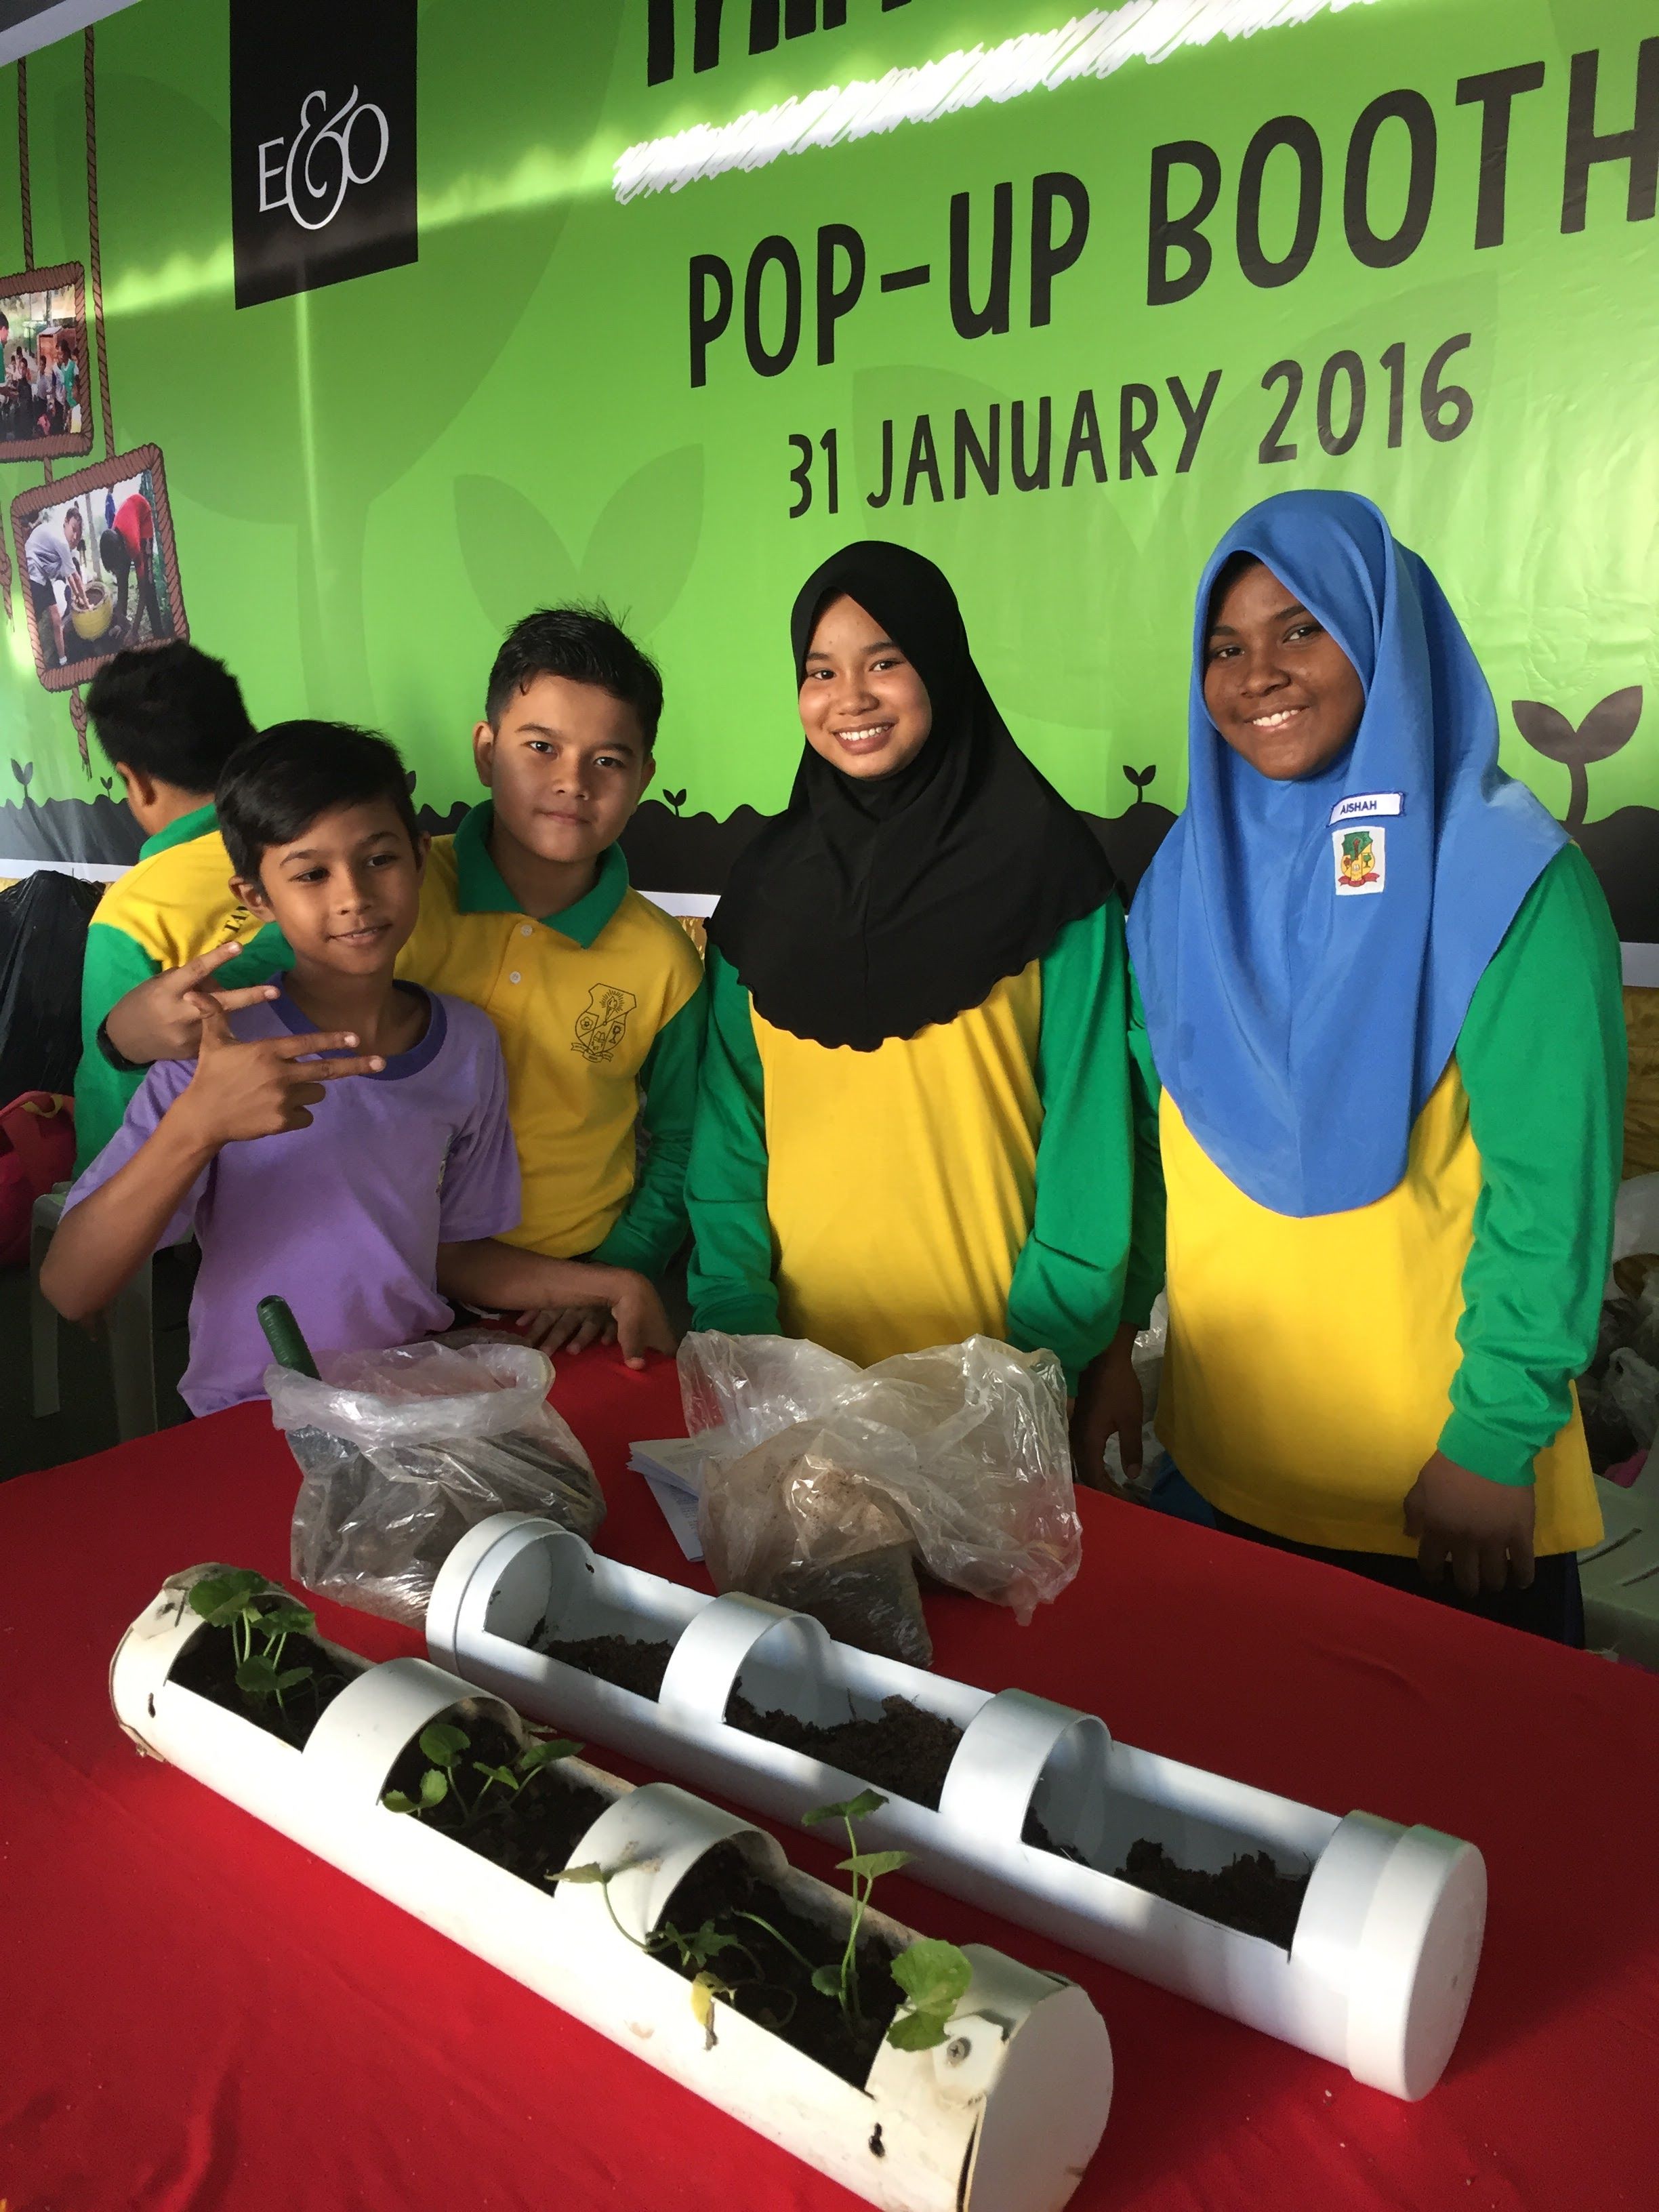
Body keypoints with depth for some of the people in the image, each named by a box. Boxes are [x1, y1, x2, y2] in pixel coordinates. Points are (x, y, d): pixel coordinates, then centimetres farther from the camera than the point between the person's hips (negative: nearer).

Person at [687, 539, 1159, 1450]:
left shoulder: (1045, 867, -4)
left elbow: (1091, 1120, -7)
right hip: (803, 1340, 3)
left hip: (996, 1345, -2)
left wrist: (1072, 1337, -12)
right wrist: (731, 1312, -7)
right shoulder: (769, 881, 6)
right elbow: (731, 1121, 3)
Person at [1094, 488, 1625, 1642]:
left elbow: (1551, 1182, -15)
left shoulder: (1502, 875, -12)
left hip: (1445, 1484, -4)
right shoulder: (1189, 875, 2)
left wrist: (1500, 1437, -17)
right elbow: (1146, 1144, 6)